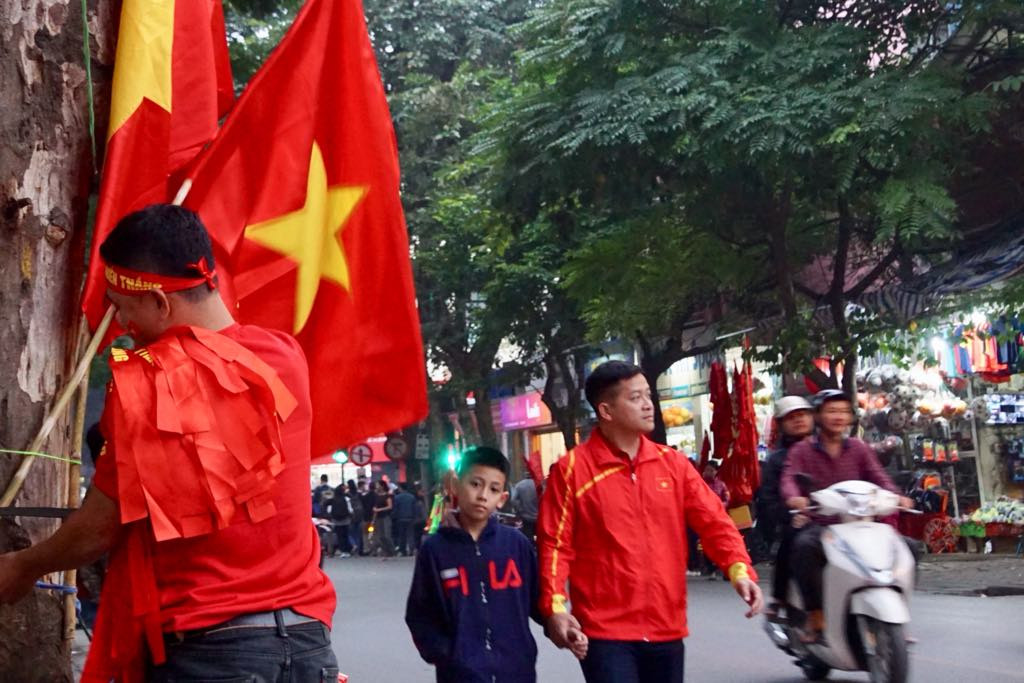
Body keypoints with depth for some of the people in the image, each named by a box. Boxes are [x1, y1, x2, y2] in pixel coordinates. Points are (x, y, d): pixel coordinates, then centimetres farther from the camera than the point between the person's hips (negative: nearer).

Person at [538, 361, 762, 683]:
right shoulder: (572, 469, -4)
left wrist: (739, 569, -13)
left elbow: (714, 522, 3)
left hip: (666, 629, 5)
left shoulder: (673, 463, 7)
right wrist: (555, 607, -17)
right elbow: (555, 544, -5)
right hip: (605, 630, -5)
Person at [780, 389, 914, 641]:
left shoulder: (859, 448, 15)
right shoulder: (802, 450, 7)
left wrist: (896, 496, -20)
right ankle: (816, 617, -29)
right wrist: (794, 498, -33)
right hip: (817, 525, -3)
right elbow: (789, 480, -9)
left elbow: (878, 477, 3)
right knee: (804, 546, -37)